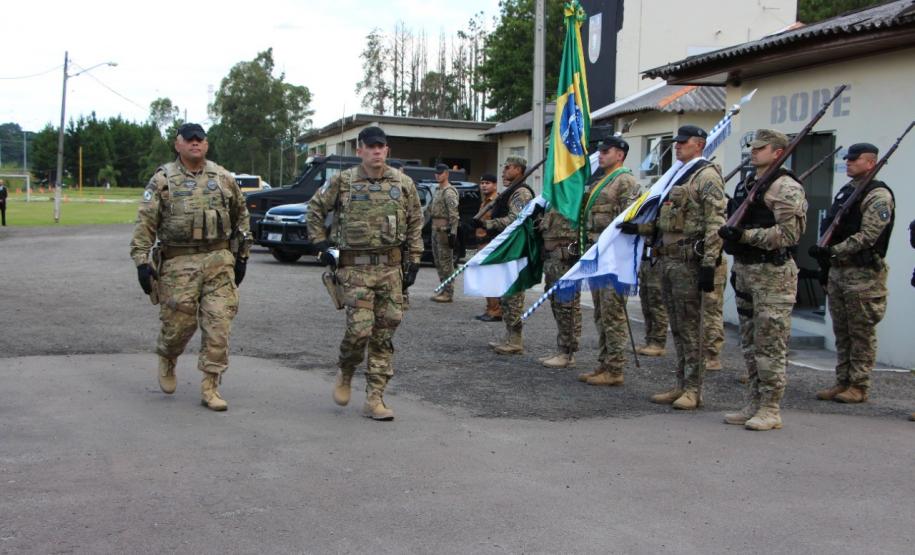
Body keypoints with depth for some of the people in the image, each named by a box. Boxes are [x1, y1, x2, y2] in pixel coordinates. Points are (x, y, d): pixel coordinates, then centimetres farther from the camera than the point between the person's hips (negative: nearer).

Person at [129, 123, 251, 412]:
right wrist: (141, 260, -10)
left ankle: (210, 387, 5)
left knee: (218, 326, -4)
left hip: (219, 261, 2)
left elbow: (240, 215, 19)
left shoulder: (224, 178, 10)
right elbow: (145, 222, -2)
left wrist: (242, 255, 15)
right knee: (179, 322, 0)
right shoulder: (163, 180, 2)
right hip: (179, 263, -2)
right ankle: (167, 360, 33)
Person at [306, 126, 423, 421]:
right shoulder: (342, 182, 0)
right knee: (360, 328, -12)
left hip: (391, 267, 3)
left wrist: (413, 262, 8)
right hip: (355, 267, -2)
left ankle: (374, 399, 11)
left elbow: (415, 223, 13)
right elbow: (315, 209, 12)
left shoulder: (403, 184, 6)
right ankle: (345, 373, 19)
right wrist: (321, 245, 4)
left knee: (384, 334, 3)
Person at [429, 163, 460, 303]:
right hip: (435, 229, 10)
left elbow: (453, 214, -20)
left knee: (446, 261, -7)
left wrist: (453, 233, -25)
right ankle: (444, 290, 21)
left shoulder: (449, 192, -12)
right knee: (438, 261, 13)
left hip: (444, 230, -10)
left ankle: (448, 293, -4)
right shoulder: (439, 190, 19)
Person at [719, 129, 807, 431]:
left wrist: (745, 235, -23)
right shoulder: (746, 184, 17)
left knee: (770, 345, -6)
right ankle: (753, 405, 21)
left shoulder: (786, 188, -11)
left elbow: (789, 234, -20)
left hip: (773, 274, -9)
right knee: (750, 344, 13)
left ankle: (771, 410, 1)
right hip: (746, 270, 9)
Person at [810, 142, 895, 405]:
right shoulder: (845, 190, 17)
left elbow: (868, 236, -20)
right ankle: (842, 382, 19)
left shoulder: (878, 196, -11)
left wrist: (834, 251, -23)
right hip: (838, 270, 9)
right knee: (841, 332, 12)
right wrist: (826, 259, 19)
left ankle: (859, 387, 4)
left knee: (861, 333, -2)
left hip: (863, 275, -9)